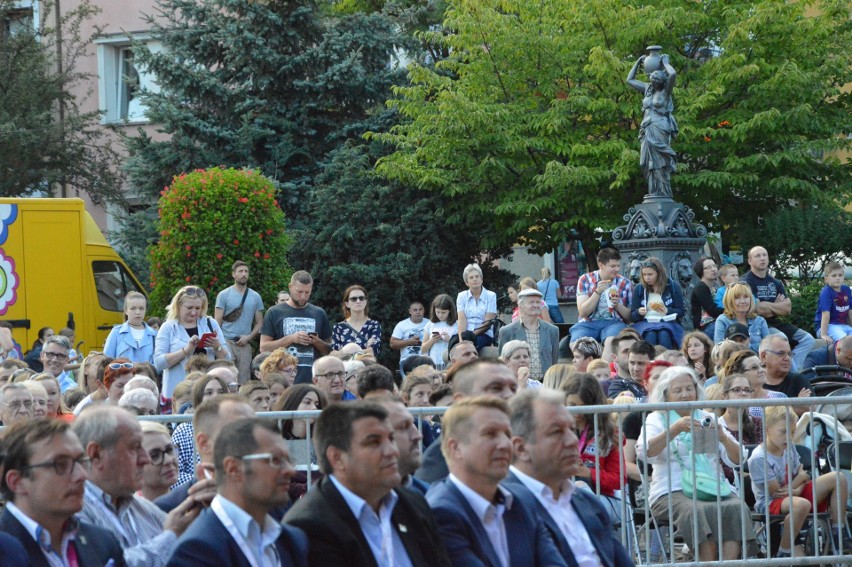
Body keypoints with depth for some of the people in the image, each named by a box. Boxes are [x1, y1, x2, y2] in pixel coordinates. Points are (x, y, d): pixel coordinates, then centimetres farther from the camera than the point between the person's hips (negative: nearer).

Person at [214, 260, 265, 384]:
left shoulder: (255, 297, 11)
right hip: (226, 341, -3)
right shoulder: (224, 295, 3)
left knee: (244, 381, 1)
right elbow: (217, 323, 1)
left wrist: (248, 337, -4)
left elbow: (259, 323, 13)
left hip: (245, 344, 3)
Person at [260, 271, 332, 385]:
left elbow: (328, 351, 15)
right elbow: (264, 348, 0)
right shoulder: (274, 313, 5)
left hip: (312, 379, 2)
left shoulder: (319, 314, 11)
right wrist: (291, 339, -11)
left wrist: (317, 342, -7)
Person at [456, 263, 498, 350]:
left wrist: (472, 334, -15)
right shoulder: (462, 296, 13)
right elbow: (462, 320, 0)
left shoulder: (491, 296, 4)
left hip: (484, 335, -2)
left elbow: (488, 323, -4)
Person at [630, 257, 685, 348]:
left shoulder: (672, 287, 8)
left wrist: (667, 311, -15)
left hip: (667, 323, -1)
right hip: (645, 323, 1)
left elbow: (680, 312, 5)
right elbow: (632, 316, 11)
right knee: (650, 335, -35)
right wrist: (638, 312, -13)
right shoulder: (639, 289, 11)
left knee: (664, 335, -36)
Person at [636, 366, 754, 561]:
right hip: (671, 492, -3)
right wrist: (675, 429, -23)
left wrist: (724, 438, -10)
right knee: (697, 511, -35)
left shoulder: (707, 419, 21)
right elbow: (644, 452, -11)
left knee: (736, 508, -28)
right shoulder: (657, 419, 11)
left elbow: (736, 459, 12)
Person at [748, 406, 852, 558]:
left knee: (838, 478, -8)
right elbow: (776, 492, -18)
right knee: (802, 504, -43)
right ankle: (784, 554, -28)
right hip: (770, 503, -8)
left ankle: (838, 534, -1)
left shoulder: (789, 448, 4)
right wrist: (795, 490, -8)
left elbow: (802, 475, 7)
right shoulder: (758, 459, -20)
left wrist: (794, 488, -14)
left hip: (793, 495, 8)